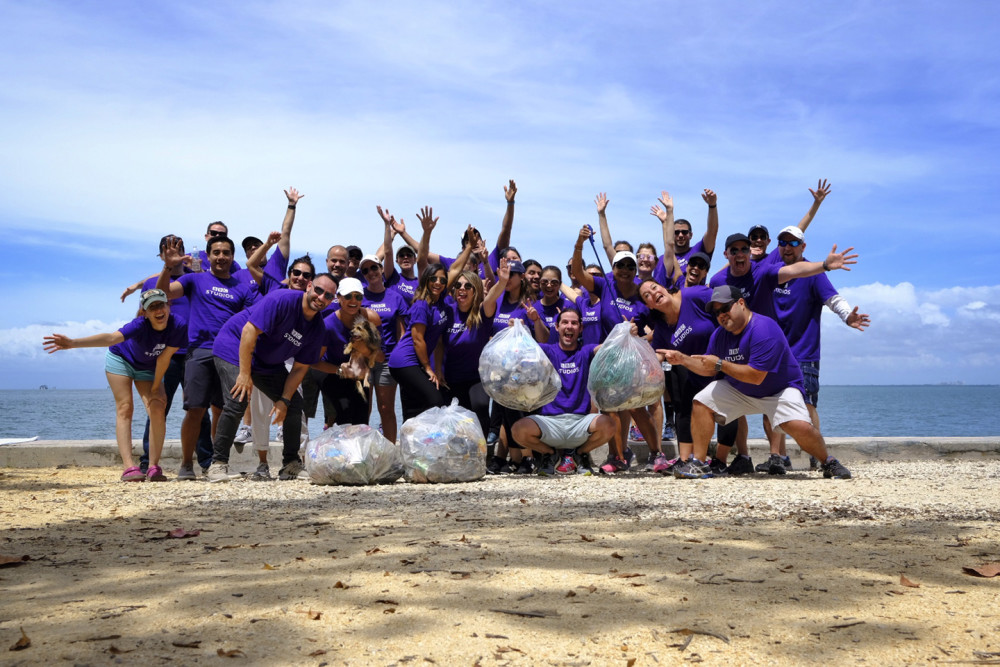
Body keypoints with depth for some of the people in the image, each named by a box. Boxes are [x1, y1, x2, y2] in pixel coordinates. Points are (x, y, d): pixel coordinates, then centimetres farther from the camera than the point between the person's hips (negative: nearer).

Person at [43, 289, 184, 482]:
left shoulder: (178, 326, -30)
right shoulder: (140, 325, -37)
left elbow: (164, 357, -20)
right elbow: (111, 338, -54)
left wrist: (155, 388, -13)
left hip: (148, 368, 3)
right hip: (121, 359, -3)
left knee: (158, 410, -11)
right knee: (124, 409, -12)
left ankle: (153, 467, -7)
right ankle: (129, 467, -18)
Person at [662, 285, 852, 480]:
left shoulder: (764, 329, -29)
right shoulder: (720, 334, -4)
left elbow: (756, 376, -32)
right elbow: (709, 369, 6)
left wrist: (719, 363, -26)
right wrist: (682, 359, -9)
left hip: (780, 390, -6)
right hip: (738, 390, 6)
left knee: (801, 427, -28)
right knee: (701, 402, -10)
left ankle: (829, 463, 2)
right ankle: (698, 463, -4)